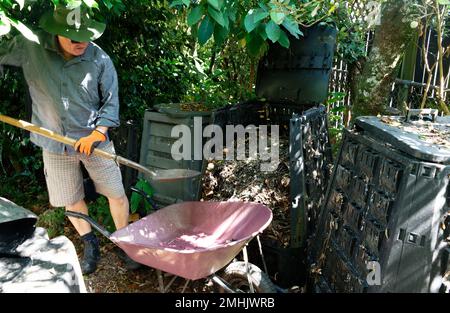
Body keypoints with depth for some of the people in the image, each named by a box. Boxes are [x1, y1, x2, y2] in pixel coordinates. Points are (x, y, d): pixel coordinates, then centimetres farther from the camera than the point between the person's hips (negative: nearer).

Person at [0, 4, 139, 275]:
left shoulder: (99, 59, -11)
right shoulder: (29, 48, -9)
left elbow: (111, 103, -6)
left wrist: (96, 134, -18)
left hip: (95, 140, -1)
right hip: (55, 144, 2)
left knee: (117, 194, 4)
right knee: (71, 201, 14)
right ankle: (91, 245, 36)